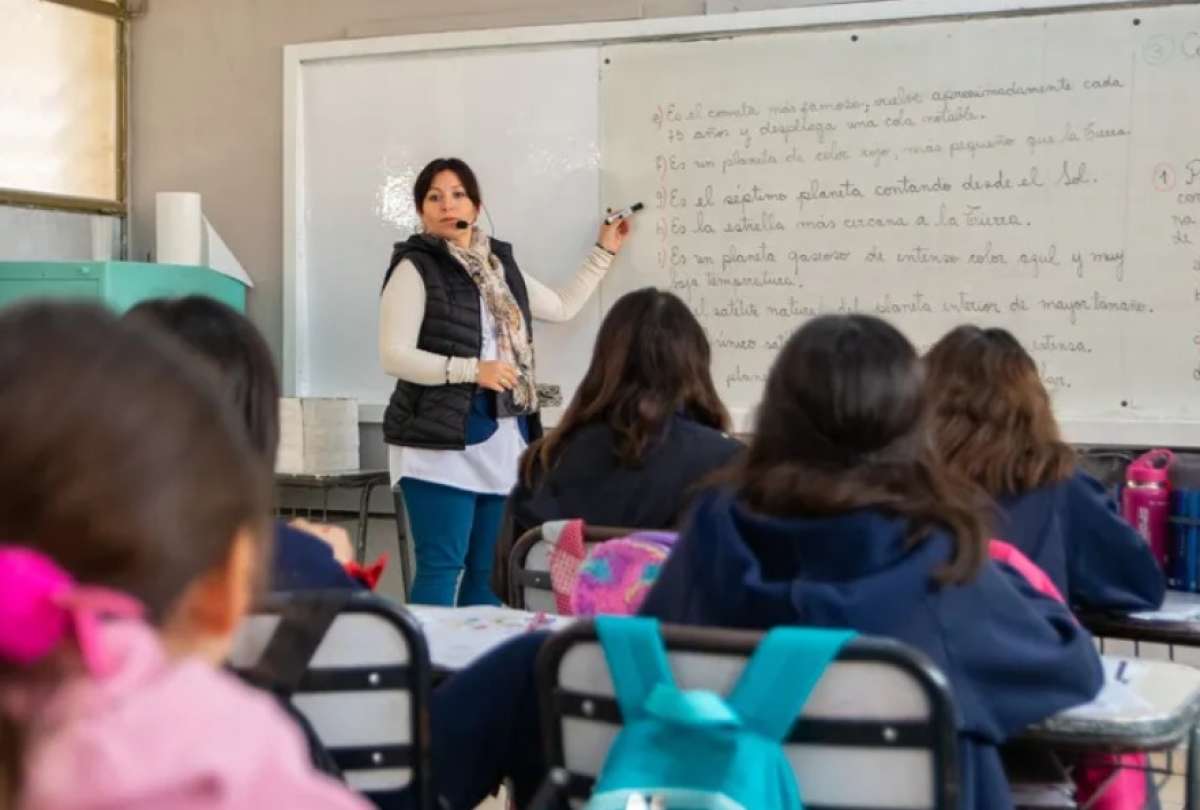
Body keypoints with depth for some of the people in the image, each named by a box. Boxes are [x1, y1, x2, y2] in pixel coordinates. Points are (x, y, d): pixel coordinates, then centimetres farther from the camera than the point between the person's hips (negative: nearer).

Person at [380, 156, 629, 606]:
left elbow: (561, 306, 29)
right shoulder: (415, 268, -5)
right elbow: (394, 356, -12)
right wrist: (473, 370, -19)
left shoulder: (500, 263, 16)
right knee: (441, 567, -10)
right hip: (443, 439, -7)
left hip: (503, 440, 7)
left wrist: (604, 251, 29)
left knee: (490, 569, 9)